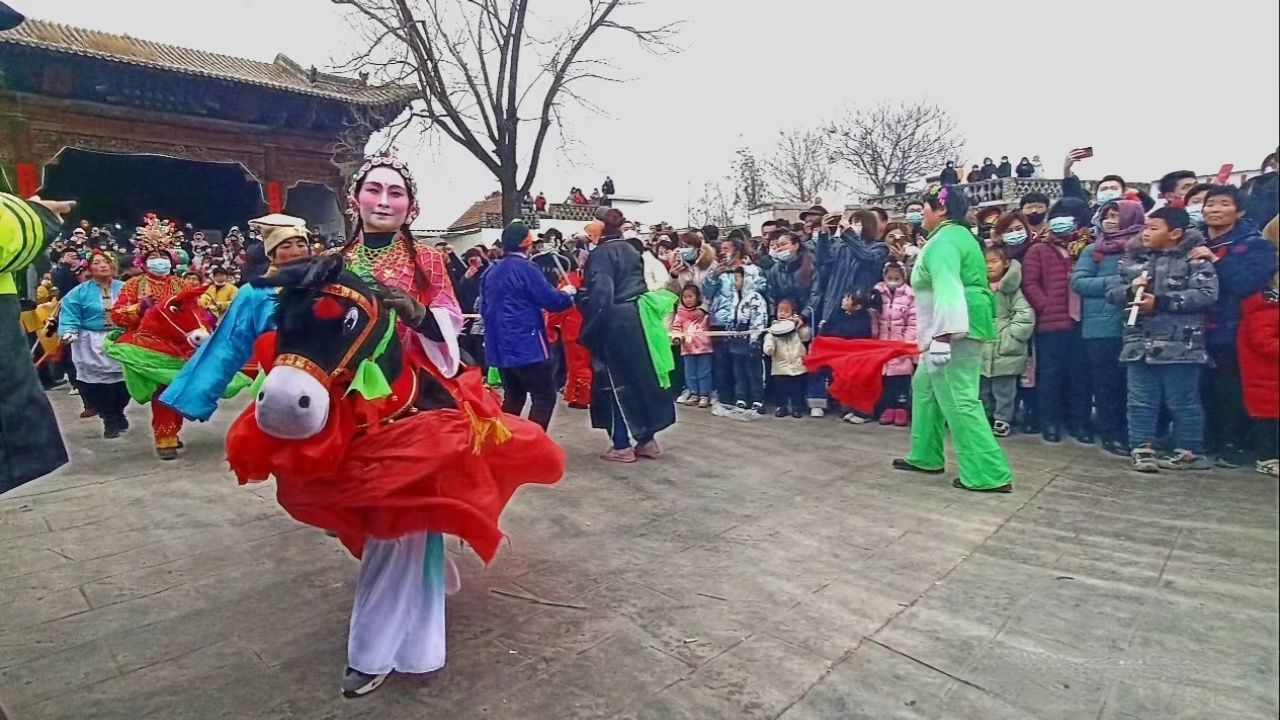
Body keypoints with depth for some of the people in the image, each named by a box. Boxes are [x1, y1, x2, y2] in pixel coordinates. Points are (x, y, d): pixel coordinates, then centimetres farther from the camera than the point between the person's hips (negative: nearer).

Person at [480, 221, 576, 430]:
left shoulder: (491, 272, 12)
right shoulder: (525, 268, -12)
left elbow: (484, 308, 19)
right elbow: (551, 301, -13)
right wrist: (568, 293, 6)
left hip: (500, 346, 8)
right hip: (527, 346, -8)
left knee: (513, 397, 17)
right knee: (544, 397, -1)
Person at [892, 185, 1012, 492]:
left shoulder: (943, 241, -13)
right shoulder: (958, 235, 20)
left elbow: (947, 291, -26)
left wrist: (941, 336, -31)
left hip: (955, 329, -11)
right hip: (965, 325, 11)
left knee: (958, 400, -10)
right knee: (924, 384, 18)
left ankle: (989, 474, -7)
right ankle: (925, 456, 25)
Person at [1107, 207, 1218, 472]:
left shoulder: (1195, 259, -1)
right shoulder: (1132, 258, 13)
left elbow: (1206, 294, -13)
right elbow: (1112, 292, 12)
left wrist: (1160, 302, -16)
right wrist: (1129, 290, -10)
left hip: (1179, 344, -4)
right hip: (1139, 343, 4)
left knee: (1182, 401, 5)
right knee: (1141, 401, 7)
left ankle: (1190, 451, 18)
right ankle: (1142, 448, 15)